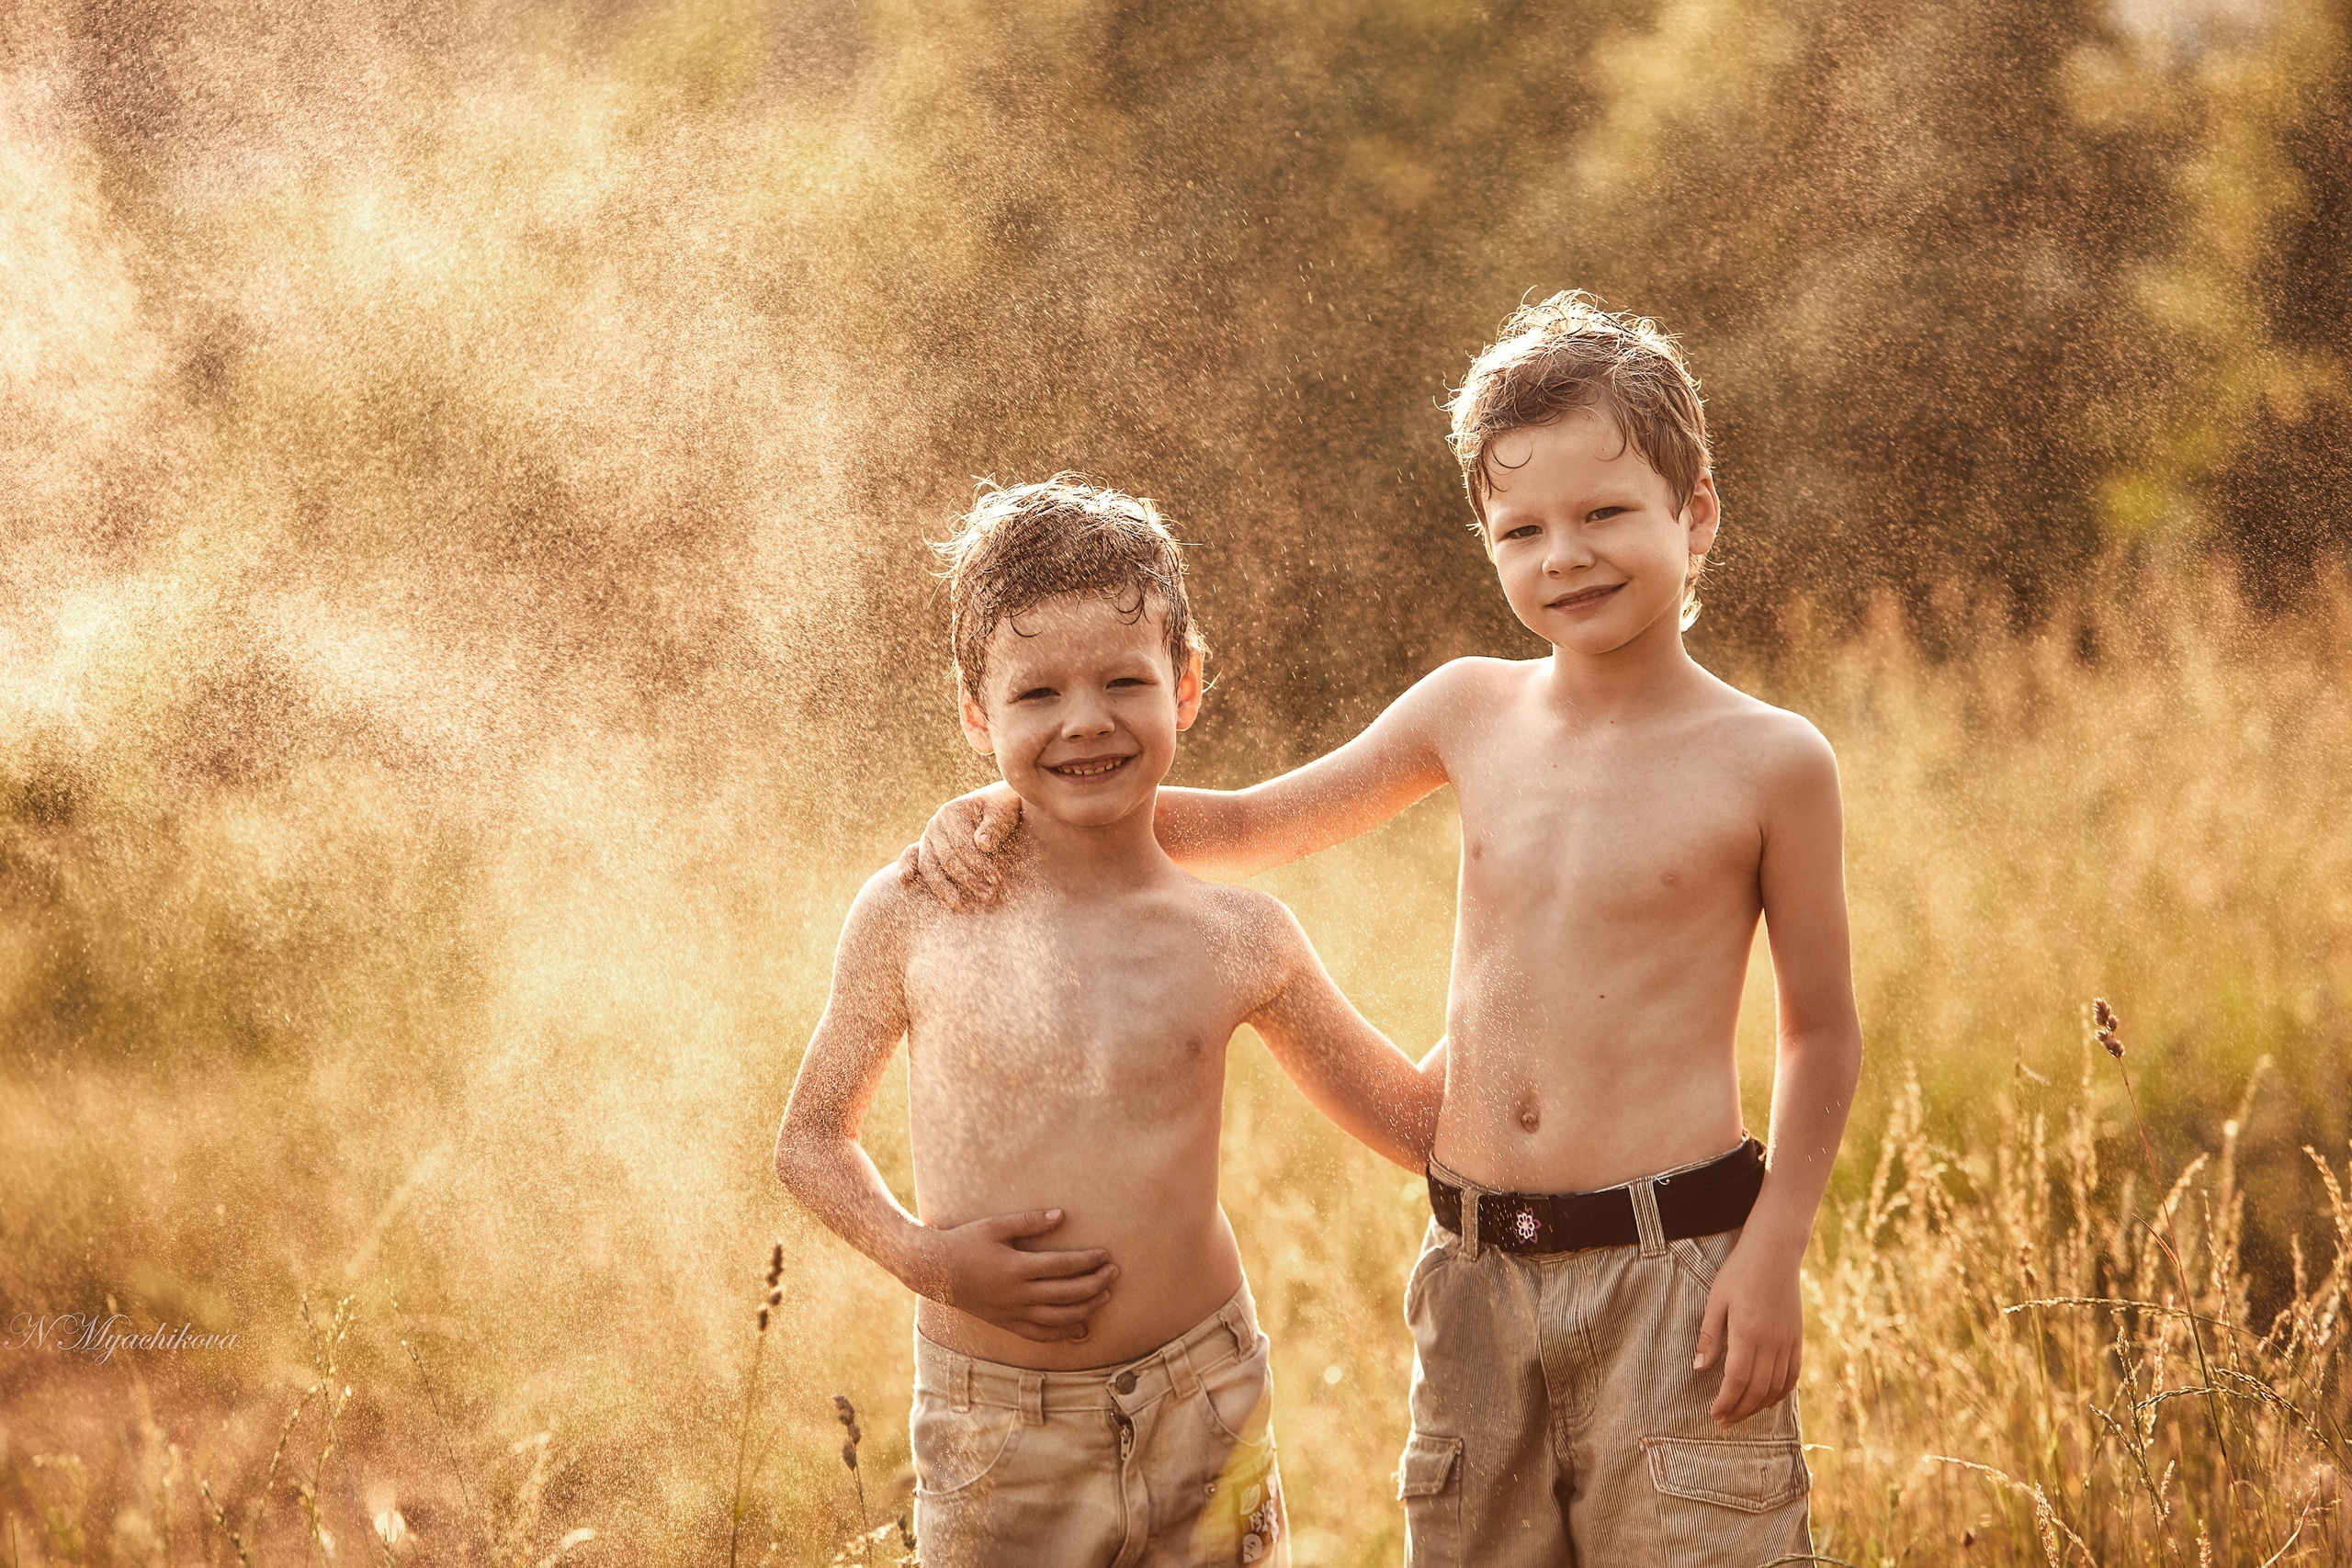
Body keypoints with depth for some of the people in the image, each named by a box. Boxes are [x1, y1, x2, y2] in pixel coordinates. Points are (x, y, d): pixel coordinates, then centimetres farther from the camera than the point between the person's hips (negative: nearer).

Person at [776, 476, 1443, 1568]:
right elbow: (810, 1139, 8)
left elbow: (1419, 1122, 13)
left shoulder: (1239, 943, 1)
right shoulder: (912, 918, -3)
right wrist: (924, 1257, -9)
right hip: (991, 1444, -1)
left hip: (1204, 1415, 1)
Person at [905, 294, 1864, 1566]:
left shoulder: (1769, 764, -4)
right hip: (1476, 1282, 4)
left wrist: (1774, 1251, -7)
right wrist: (1014, 806, 8)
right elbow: (1248, 828, 18)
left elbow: (1822, 1031, 3)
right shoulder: (1472, 714, 7)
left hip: (1673, 1276, -4)